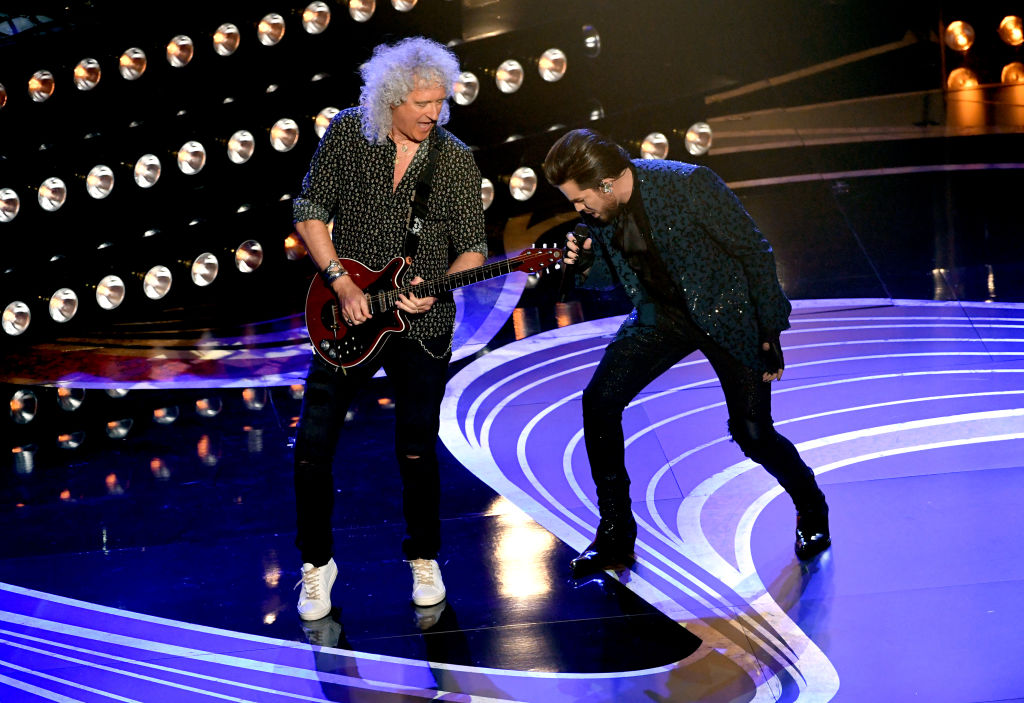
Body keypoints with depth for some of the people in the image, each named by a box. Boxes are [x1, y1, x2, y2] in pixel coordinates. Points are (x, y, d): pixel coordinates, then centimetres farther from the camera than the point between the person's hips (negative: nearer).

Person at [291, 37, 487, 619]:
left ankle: (425, 560, 28)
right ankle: (318, 562, 18)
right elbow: (310, 212, -1)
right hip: (349, 318, 0)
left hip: (424, 329, 0)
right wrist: (341, 283, -11)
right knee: (314, 446, 0)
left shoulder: (456, 161, -5)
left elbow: (473, 249, -1)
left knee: (418, 452, 7)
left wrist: (436, 287, -21)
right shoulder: (347, 134, -5)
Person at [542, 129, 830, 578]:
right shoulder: (595, 209, -11)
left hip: (727, 312, -5)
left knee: (752, 433, -5)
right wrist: (585, 266, -17)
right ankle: (615, 537, 3)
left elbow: (754, 252, -18)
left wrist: (771, 331, -15)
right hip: (660, 316, 5)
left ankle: (811, 510, 28)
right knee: (599, 401, -10)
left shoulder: (690, 186, -28)